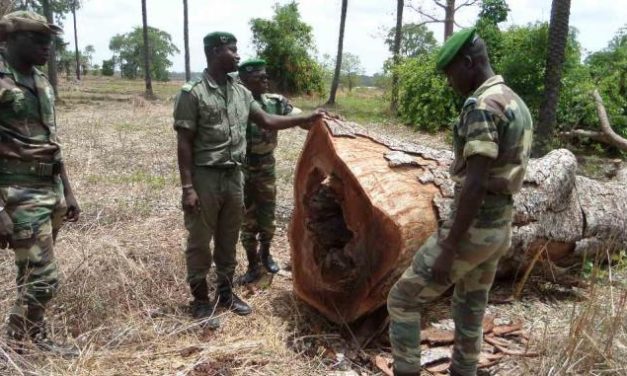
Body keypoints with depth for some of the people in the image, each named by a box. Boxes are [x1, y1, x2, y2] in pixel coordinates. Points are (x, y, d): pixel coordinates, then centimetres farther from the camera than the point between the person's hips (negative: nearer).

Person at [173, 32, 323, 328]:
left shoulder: (241, 92, 8)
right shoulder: (193, 93, -12)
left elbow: (267, 121, 15)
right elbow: (184, 144, -12)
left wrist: (306, 119, 10)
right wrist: (187, 187, -16)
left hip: (234, 176, 7)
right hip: (205, 178, -6)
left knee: (228, 239, 17)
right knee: (200, 242, 6)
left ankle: (225, 292, 33)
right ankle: (200, 301, 21)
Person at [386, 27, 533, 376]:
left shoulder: (482, 105, -19)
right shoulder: (516, 103, 12)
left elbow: (475, 184, -26)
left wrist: (448, 250, -23)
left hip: (472, 228, -10)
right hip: (500, 226, 10)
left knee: (403, 299, 2)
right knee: (471, 310, 21)